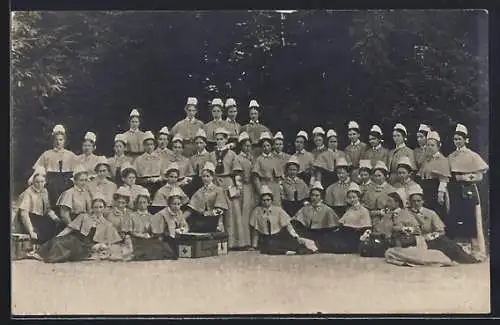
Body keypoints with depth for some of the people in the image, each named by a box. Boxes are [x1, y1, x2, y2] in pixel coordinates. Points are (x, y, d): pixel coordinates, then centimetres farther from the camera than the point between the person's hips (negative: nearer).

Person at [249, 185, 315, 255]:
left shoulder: (278, 210, -3)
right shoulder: (257, 211, -2)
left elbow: (287, 225, -6)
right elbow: (255, 230, 5)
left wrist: (297, 237, -17)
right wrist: (254, 246, 5)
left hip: (278, 237, 0)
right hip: (265, 239, 0)